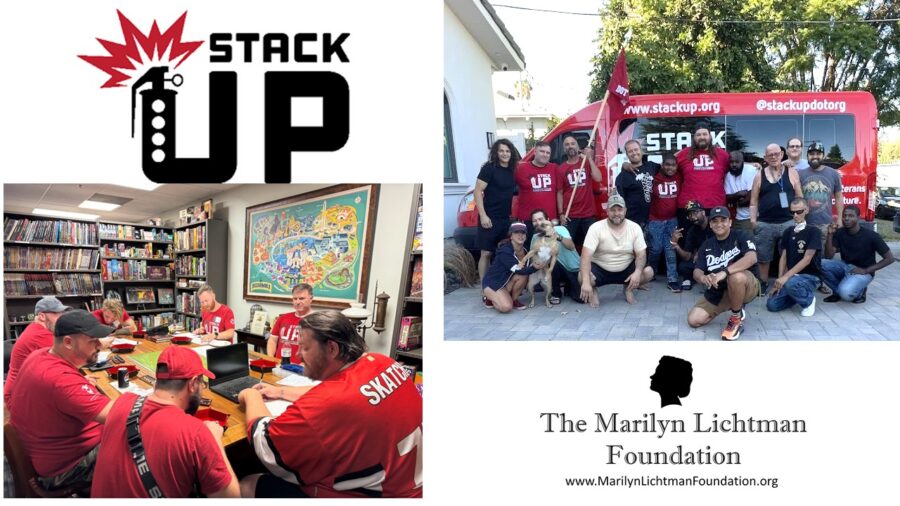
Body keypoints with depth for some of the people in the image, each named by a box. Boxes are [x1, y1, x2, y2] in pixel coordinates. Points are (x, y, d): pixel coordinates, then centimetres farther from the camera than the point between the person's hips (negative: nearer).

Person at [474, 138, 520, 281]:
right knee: (486, 253, -3)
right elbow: (478, 192, -12)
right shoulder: (489, 168, -8)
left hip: (506, 218, 6)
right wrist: (483, 215, -18)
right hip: (490, 218, -6)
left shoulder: (512, 170, 10)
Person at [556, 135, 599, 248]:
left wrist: (589, 158, -10)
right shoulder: (561, 169, 4)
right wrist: (561, 214, -4)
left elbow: (598, 178, -10)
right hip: (570, 215, -1)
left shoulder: (587, 162, 6)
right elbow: (559, 193, 3)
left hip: (589, 214, 1)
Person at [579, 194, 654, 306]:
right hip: (600, 269, -3)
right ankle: (593, 291, 3)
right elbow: (586, 255, -27)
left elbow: (641, 254, -9)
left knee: (648, 272, -23)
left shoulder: (635, 227, -8)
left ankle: (628, 288, 9)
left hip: (626, 269, 3)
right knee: (582, 276, -33)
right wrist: (586, 282, -41)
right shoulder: (596, 228, -18)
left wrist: (637, 272, -32)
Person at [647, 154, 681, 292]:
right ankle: (650, 273, 28)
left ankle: (673, 279, 3)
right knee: (656, 248, 3)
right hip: (656, 220, -2)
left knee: (671, 249, 2)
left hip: (673, 220, 2)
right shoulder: (654, 178, -9)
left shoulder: (679, 178, 0)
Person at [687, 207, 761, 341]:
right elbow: (697, 271, -2)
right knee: (694, 320, -9)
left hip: (747, 285, -5)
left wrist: (724, 272, -40)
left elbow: (752, 258, -28)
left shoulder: (741, 236, -9)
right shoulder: (707, 245, 6)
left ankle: (737, 317, -15)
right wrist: (703, 278, -29)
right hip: (717, 291, 5)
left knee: (736, 276, -40)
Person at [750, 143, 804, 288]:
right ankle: (763, 285, 20)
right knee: (763, 258, 8)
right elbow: (754, 201, 7)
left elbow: (799, 197, 7)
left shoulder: (791, 172, 6)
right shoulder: (759, 176, 7)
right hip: (764, 224, 1)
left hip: (788, 222, -1)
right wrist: (753, 220, -1)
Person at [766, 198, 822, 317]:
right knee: (772, 305, -12)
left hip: (810, 276, -5)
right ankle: (799, 295, 14)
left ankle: (809, 299, -7)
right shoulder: (788, 232, 8)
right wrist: (780, 280, -7)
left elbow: (806, 260, -18)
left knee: (791, 283, -39)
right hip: (792, 276, 6)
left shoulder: (813, 232, -10)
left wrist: (786, 277, -27)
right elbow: (783, 257, 7)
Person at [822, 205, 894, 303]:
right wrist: (830, 235, -23)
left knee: (846, 293, -34)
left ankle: (859, 291, 3)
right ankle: (838, 291, -1)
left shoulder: (871, 236, -15)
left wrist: (866, 271, -16)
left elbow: (890, 258, -10)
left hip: (862, 271, -5)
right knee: (822, 264, -25)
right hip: (845, 266, 5)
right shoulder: (839, 233, -5)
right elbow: (829, 257, -13)